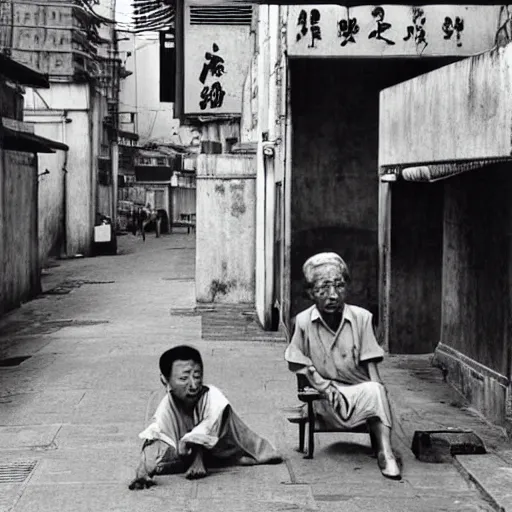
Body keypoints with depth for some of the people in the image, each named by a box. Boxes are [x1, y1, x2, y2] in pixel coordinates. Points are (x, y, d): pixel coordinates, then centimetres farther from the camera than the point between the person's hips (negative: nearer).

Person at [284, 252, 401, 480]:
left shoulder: (361, 318, 0)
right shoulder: (304, 322, -2)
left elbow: (370, 363, -1)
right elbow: (297, 363, 3)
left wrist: (378, 391, -18)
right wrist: (324, 386, -13)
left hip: (362, 391, 1)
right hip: (326, 398, -1)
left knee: (376, 390, -34)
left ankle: (385, 452, -39)